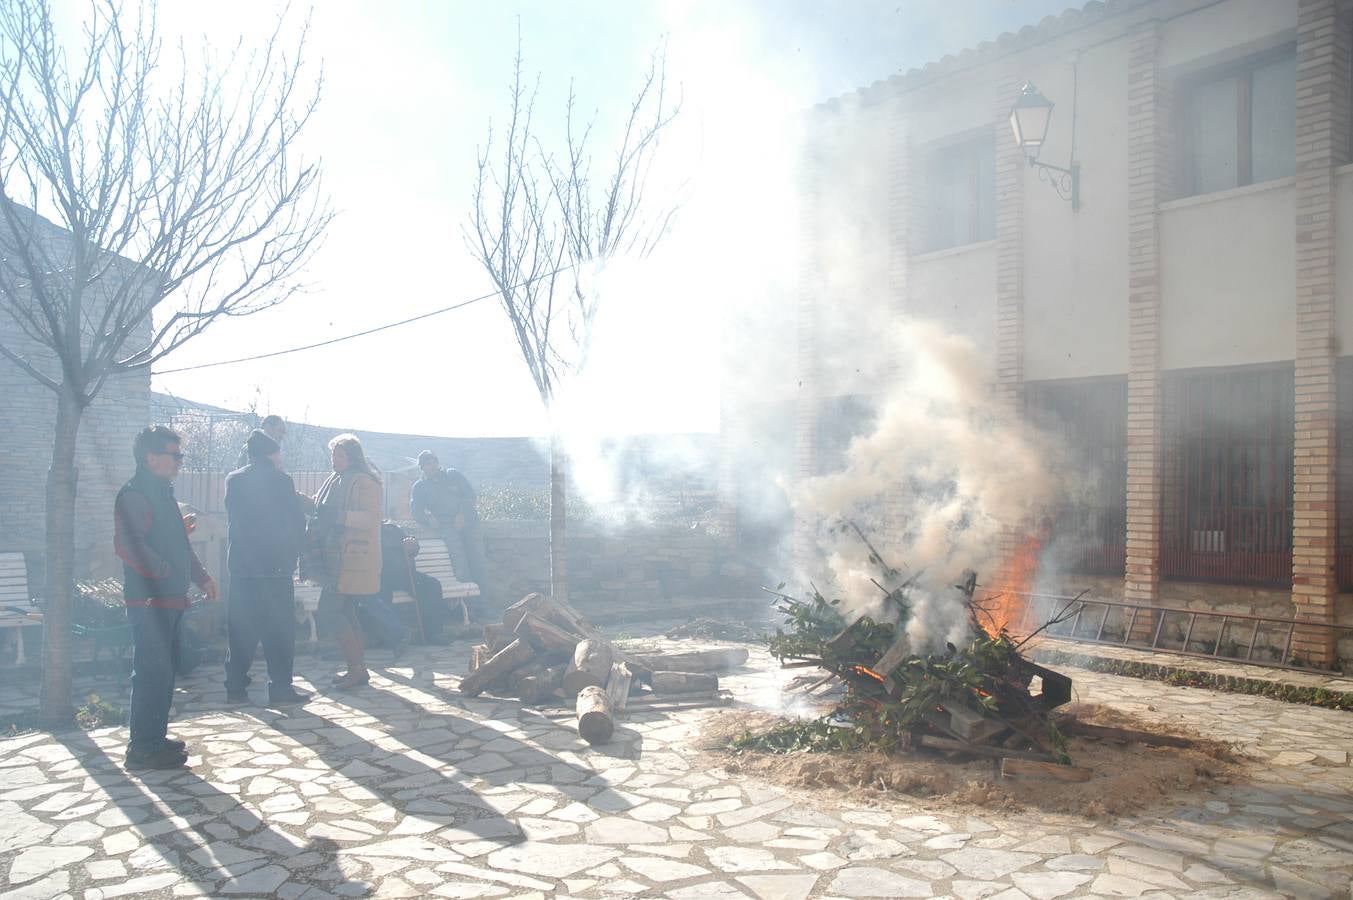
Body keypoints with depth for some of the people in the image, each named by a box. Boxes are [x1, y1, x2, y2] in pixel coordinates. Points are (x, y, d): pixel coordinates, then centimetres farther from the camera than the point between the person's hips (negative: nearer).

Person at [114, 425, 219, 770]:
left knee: (164, 669, 16)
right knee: (152, 671, -6)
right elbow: (128, 546, -25)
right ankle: (144, 748, 1)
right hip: (149, 600, -10)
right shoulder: (134, 495, -13)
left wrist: (202, 577, 16)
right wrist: (164, 571, -19)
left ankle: (155, 737, 26)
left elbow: (180, 544, 24)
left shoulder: (163, 494, 18)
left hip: (170, 599, 10)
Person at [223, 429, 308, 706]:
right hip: (276, 566, -4)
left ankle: (235, 688, 14)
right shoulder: (282, 481, -8)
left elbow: (234, 517, 15)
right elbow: (298, 522, -6)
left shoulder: (233, 480, 5)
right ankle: (280, 689, 2)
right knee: (280, 630, 2)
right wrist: (292, 554, 8)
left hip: (241, 565, 5)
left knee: (241, 629, 11)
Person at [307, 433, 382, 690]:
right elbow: (325, 512, 28)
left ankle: (356, 669, -4)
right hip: (335, 558, 9)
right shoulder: (335, 481, 17)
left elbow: (371, 518, -19)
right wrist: (313, 509, 8)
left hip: (352, 560, -9)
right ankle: (358, 669, 19)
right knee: (346, 614, 11)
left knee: (329, 611, -11)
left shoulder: (365, 482, -10)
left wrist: (338, 515, -27)